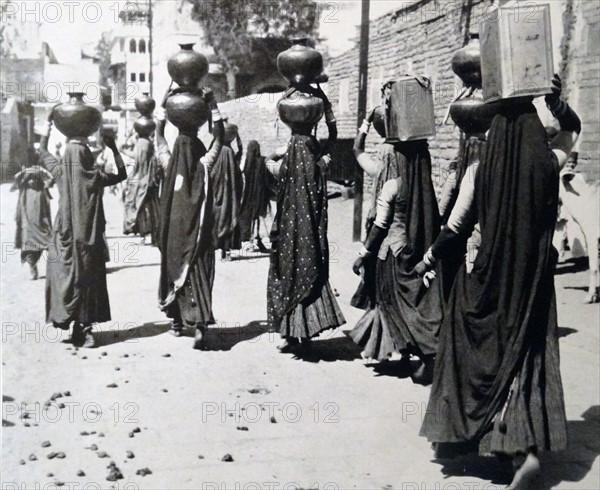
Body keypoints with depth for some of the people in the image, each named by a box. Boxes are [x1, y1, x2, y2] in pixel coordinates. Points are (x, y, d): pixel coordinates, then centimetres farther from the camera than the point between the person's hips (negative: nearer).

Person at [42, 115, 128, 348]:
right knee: (86, 279, 6)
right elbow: (122, 174, 10)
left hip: (64, 239, 1)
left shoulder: (61, 173, -3)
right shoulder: (95, 177, -8)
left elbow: (43, 152, 15)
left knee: (65, 275, 10)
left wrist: (49, 126, 24)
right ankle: (83, 325, 5)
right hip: (89, 240, -1)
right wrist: (113, 148, 10)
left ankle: (65, 317, 7)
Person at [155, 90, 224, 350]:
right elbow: (219, 137, 1)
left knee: (174, 270, 16)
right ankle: (200, 325, -14)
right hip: (197, 232, -2)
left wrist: (163, 112, 18)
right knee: (198, 274, -2)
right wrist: (212, 104, 3)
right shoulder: (203, 166, -9)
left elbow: (159, 140, 14)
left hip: (174, 232, 2)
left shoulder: (170, 165, -4)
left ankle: (177, 320, 28)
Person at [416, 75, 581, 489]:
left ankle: (453, 433, 29)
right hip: (532, 279, 1)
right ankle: (526, 446, -8)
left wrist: (428, 260, 13)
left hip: (486, 279, -1)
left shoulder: (482, 171, -10)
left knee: (473, 353, 16)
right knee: (524, 355, 8)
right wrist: (557, 102, 4)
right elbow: (574, 128, 18)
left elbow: (455, 228, -1)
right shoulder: (548, 164, -5)